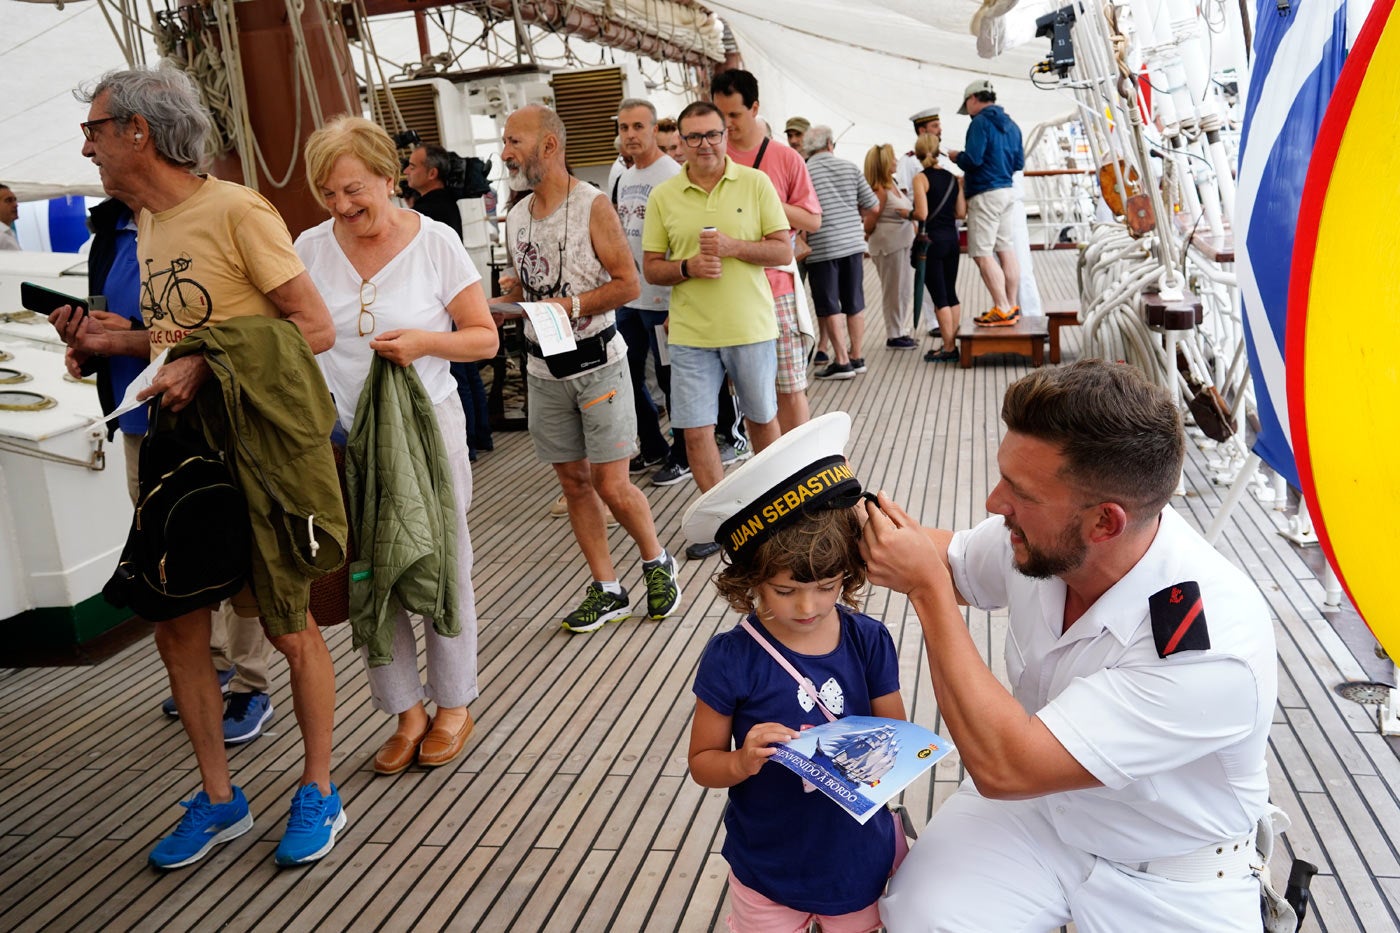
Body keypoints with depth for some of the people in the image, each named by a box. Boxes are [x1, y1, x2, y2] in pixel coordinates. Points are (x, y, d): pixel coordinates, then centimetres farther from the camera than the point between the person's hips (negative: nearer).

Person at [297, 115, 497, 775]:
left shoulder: (435, 242, -6)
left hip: (426, 425, -3)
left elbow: (485, 337, -4)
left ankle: (453, 707, 26)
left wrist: (426, 341, -21)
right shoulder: (310, 249, 2)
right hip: (343, 434, 3)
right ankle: (406, 713, 24)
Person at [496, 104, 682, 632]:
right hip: (544, 368, 6)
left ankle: (657, 563, 21)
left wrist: (573, 305, -22)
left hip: (596, 363, -6)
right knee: (573, 481, 8)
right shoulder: (516, 216, 10)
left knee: (611, 485, -6)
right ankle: (607, 590, 20)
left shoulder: (592, 206, -8)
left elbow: (628, 283, -10)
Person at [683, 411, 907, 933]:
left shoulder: (869, 642, -11)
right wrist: (742, 762, -29)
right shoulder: (732, 659, -19)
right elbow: (702, 761, -9)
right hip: (769, 867, -2)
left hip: (859, 857, 2)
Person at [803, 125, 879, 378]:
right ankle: (857, 357, 20)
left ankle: (842, 361, 2)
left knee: (829, 307, 3)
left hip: (821, 248, -4)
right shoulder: (849, 168, 5)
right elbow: (874, 207, 7)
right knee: (855, 303, 13)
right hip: (853, 244, 4)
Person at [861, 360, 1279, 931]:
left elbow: (1003, 767, -36)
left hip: (1168, 879, -2)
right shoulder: (1040, 535, -18)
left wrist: (927, 587, -31)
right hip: (1033, 802, 2)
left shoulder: (1213, 653, -36)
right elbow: (952, 561, 6)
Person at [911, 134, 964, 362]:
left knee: (939, 296, -2)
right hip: (952, 237, 6)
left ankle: (949, 348, 1)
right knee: (951, 293, 14)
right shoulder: (953, 178, 7)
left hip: (932, 239, -6)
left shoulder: (921, 178, -9)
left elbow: (922, 214, -17)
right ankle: (953, 343, 18)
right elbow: (961, 213, 4)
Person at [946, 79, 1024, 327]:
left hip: (985, 194, -9)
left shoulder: (981, 122, -11)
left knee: (983, 254, -7)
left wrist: (956, 156, 0)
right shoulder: (1011, 125, 14)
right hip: (1007, 191, 9)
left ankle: (1002, 309, -12)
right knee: (1006, 250, 10)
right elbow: (1019, 162, 16)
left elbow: (972, 159, -19)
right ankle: (1012, 307, 13)